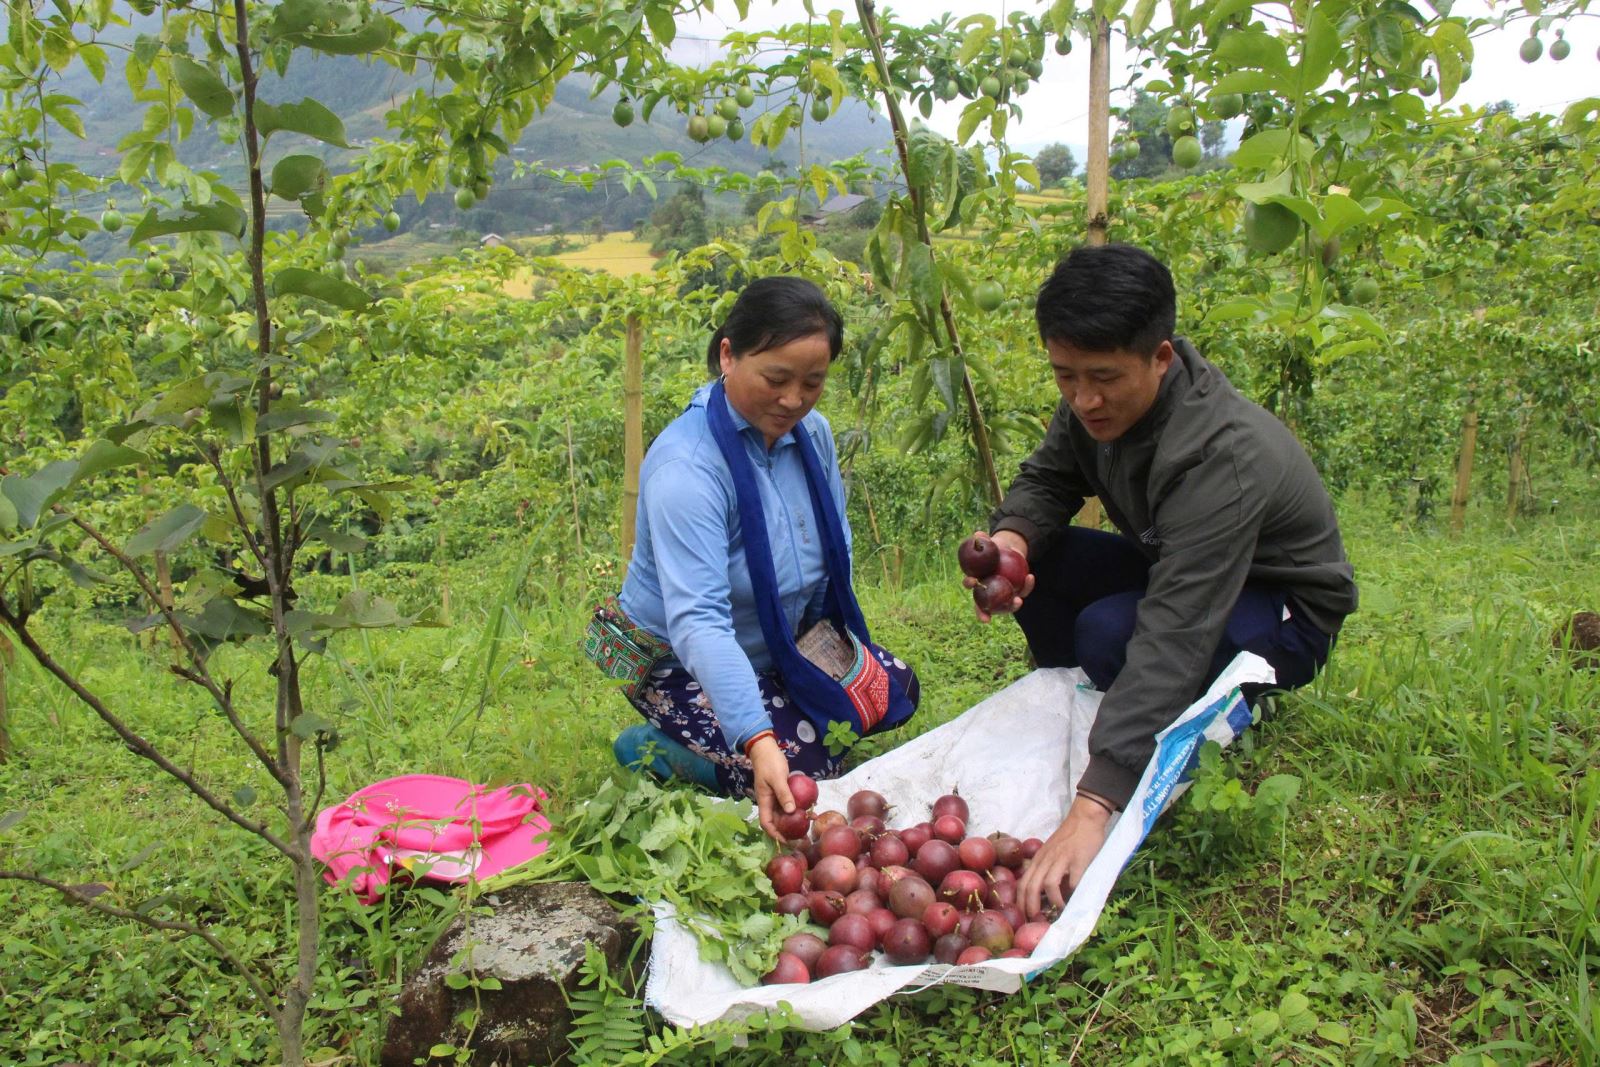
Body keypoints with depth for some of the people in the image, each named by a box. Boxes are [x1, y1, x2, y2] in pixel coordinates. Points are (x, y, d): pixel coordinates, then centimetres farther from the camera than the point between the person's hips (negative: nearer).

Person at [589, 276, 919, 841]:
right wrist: (757, 740, -51)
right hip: (681, 661, -8)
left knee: (894, 690, 10)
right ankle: (652, 750, 1)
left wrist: (826, 635, -6)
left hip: (785, 642, 8)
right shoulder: (686, 466, -34)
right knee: (802, 766, -19)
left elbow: (836, 538, 9)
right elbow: (696, 621, -41)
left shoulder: (811, 432, -8)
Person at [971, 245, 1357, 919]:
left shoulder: (1219, 456, -38)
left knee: (1111, 632, -34)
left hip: (1286, 609, -7)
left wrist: (1091, 808, -52)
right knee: (1033, 560, -14)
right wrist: (1011, 538, -26)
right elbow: (1046, 478, 1)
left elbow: (1175, 639, -46)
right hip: (1174, 566, 7)